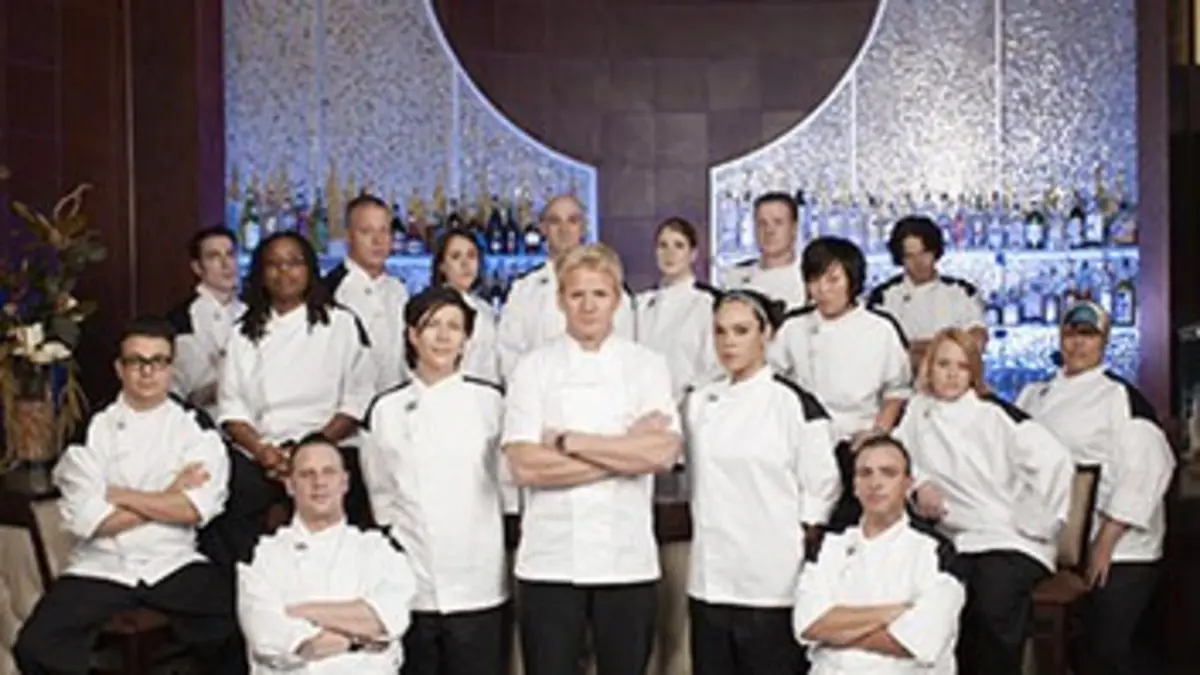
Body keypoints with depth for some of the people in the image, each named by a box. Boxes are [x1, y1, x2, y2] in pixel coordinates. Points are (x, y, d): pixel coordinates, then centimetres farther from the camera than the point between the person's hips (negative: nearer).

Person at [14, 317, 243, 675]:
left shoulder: (196, 426, 2)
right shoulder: (91, 428, 1)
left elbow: (195, 510, -10)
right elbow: (86, 519, -8)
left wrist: (117, 494, -9)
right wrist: (167, 497, -8)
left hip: (174, 564, 0)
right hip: (100, 567, 1)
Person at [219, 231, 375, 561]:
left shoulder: (341, 324, 9)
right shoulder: (245, 332, 18)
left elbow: (357, 401, 1)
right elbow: (231, 406, 10)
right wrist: (261, 450, -8)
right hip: (258, 462, 2)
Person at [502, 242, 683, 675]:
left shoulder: (648, 366, 5)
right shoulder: (533, 368, 3)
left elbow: (664, 452, -10)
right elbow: (524, 465, -10)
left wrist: (567, 441, -10)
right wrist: (625, 452, -11)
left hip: (627, 559, 1)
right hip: (550, 560, -1)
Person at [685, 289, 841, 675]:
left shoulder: (795, 405, -6)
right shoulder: (699, 403, 9)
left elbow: (821, 489, -4)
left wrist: (799, 551, -3)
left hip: (772, 579, -5)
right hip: (710, 578, 5)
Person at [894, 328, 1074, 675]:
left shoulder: (995, 413, -7)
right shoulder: (918, 409, 9)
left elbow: (1054, 460, -15)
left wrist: (1032, 523, -10)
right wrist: (920, 483, 0)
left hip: (1011, 541, -4)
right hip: (955, 541, 4)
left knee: (994, 609, -29)